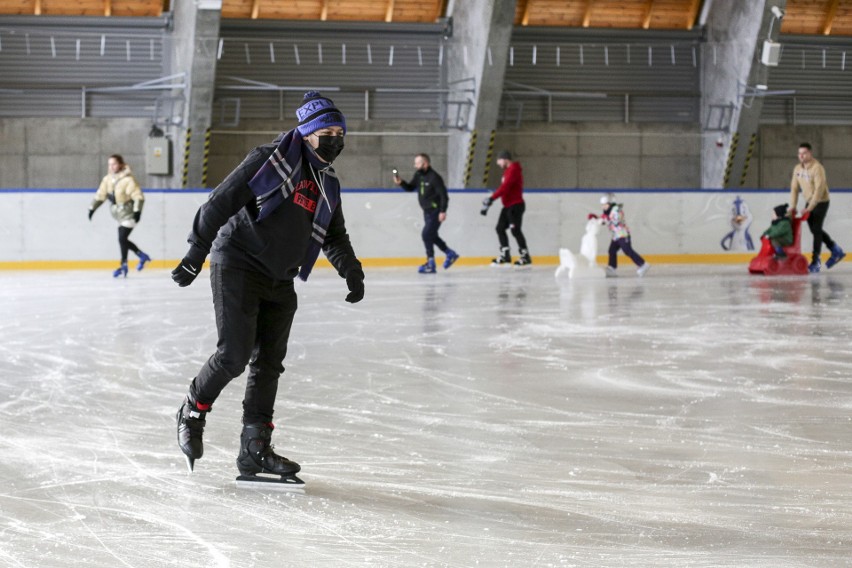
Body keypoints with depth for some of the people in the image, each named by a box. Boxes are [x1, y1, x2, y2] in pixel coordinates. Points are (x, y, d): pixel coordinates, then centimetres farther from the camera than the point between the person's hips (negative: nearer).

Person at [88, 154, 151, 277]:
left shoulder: (128, 179, -18)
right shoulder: (107, 179, 3)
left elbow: (139, 196, -19)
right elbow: (100, 195, 11)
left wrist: (137, 211, -26)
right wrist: (92, 208, 7)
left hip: (129, 214, -8)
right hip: (119, 215, 8)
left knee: (122, 239, -13)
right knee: (123, 240, 11)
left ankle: (123, 265, -4)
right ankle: (142, 256, 28)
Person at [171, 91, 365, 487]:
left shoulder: (327, 185, 13)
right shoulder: (272, 160, -11)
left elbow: (334, 235, 23)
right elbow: (222, 202, -14)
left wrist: (351, 270, 7)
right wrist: (196, 254, -18)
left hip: (279, 281, 8)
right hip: (237, 265, -8)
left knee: (269, 364, 8)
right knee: (234, 354, -14)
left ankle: (255, 448, 15)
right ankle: (192, 413, 11)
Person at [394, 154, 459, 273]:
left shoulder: (434, 177, -20)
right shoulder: (418, 175, 5)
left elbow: (443, 195, -20)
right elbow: (410, 187, 12)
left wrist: (443, 211, -25)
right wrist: (401, 183, -7)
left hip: (435, 212, -9)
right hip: (427, 211, 9)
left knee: (427, 234, -15)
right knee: (431, 236, 17)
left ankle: (430, 264, -10)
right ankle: (450, 254, 34)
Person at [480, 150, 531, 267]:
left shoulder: (513, 170, -15)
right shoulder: (508, 171, 18)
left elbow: (505, 187, -25)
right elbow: (504, 188, 16)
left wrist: (492, 198, -28)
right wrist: (490, 198, 7)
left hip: (515, 205, -10)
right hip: (508, 206, 10)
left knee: (515, 230, -12)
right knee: (500, 228, 7)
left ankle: (525, 257, -9)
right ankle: (505, 256, 9)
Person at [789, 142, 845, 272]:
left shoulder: (817, 168, -20)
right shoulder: (797, 169, 2)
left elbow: (819, 188, -26)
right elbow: (794, 188, 3)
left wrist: (810, 207, -31)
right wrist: (792, 206, -6)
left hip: (821, 202, -8)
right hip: (809, 202, 8)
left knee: (816, 230, -8)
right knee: (814, 230, 13)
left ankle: (815, 262, -3)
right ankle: (836, 251, 29)